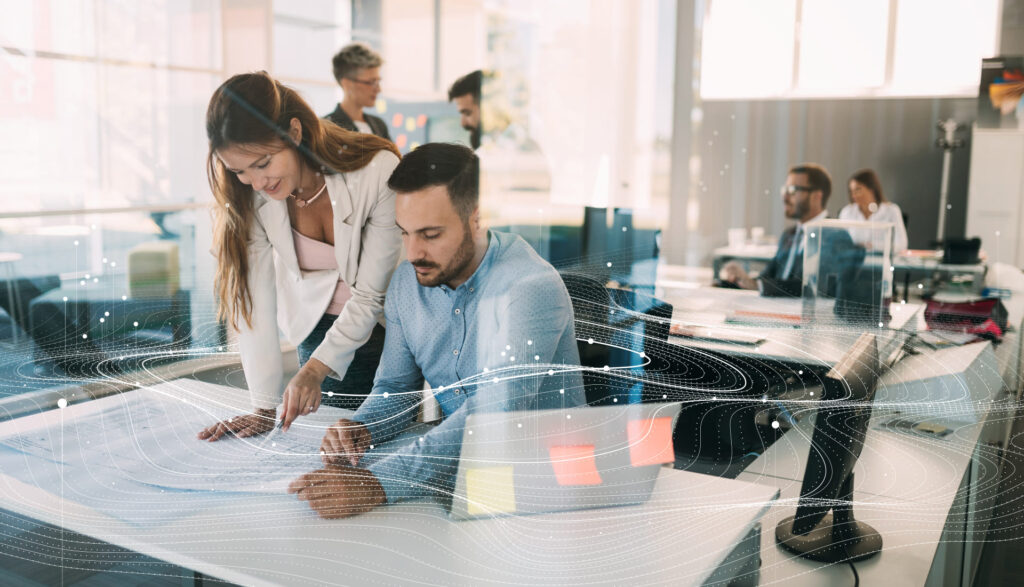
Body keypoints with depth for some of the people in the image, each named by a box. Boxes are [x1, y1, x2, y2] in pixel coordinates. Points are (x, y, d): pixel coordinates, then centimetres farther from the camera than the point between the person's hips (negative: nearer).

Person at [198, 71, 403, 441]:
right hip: (320, 331, 3)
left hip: (383, 325, -2)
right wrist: (263, 407, -22)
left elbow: (370, 296, -23)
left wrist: (316, 368, -29)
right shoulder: (248, 196, -18)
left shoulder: (379, 172, -29)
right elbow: (255, 298, -19)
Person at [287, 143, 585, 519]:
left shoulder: (529, 288, -23)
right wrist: (359, 429, -13)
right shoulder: (407, 282, 0)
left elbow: (492, 415, -33)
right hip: (454, 467, 6)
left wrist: (377, 484, -42)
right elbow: (394, 387, 10)